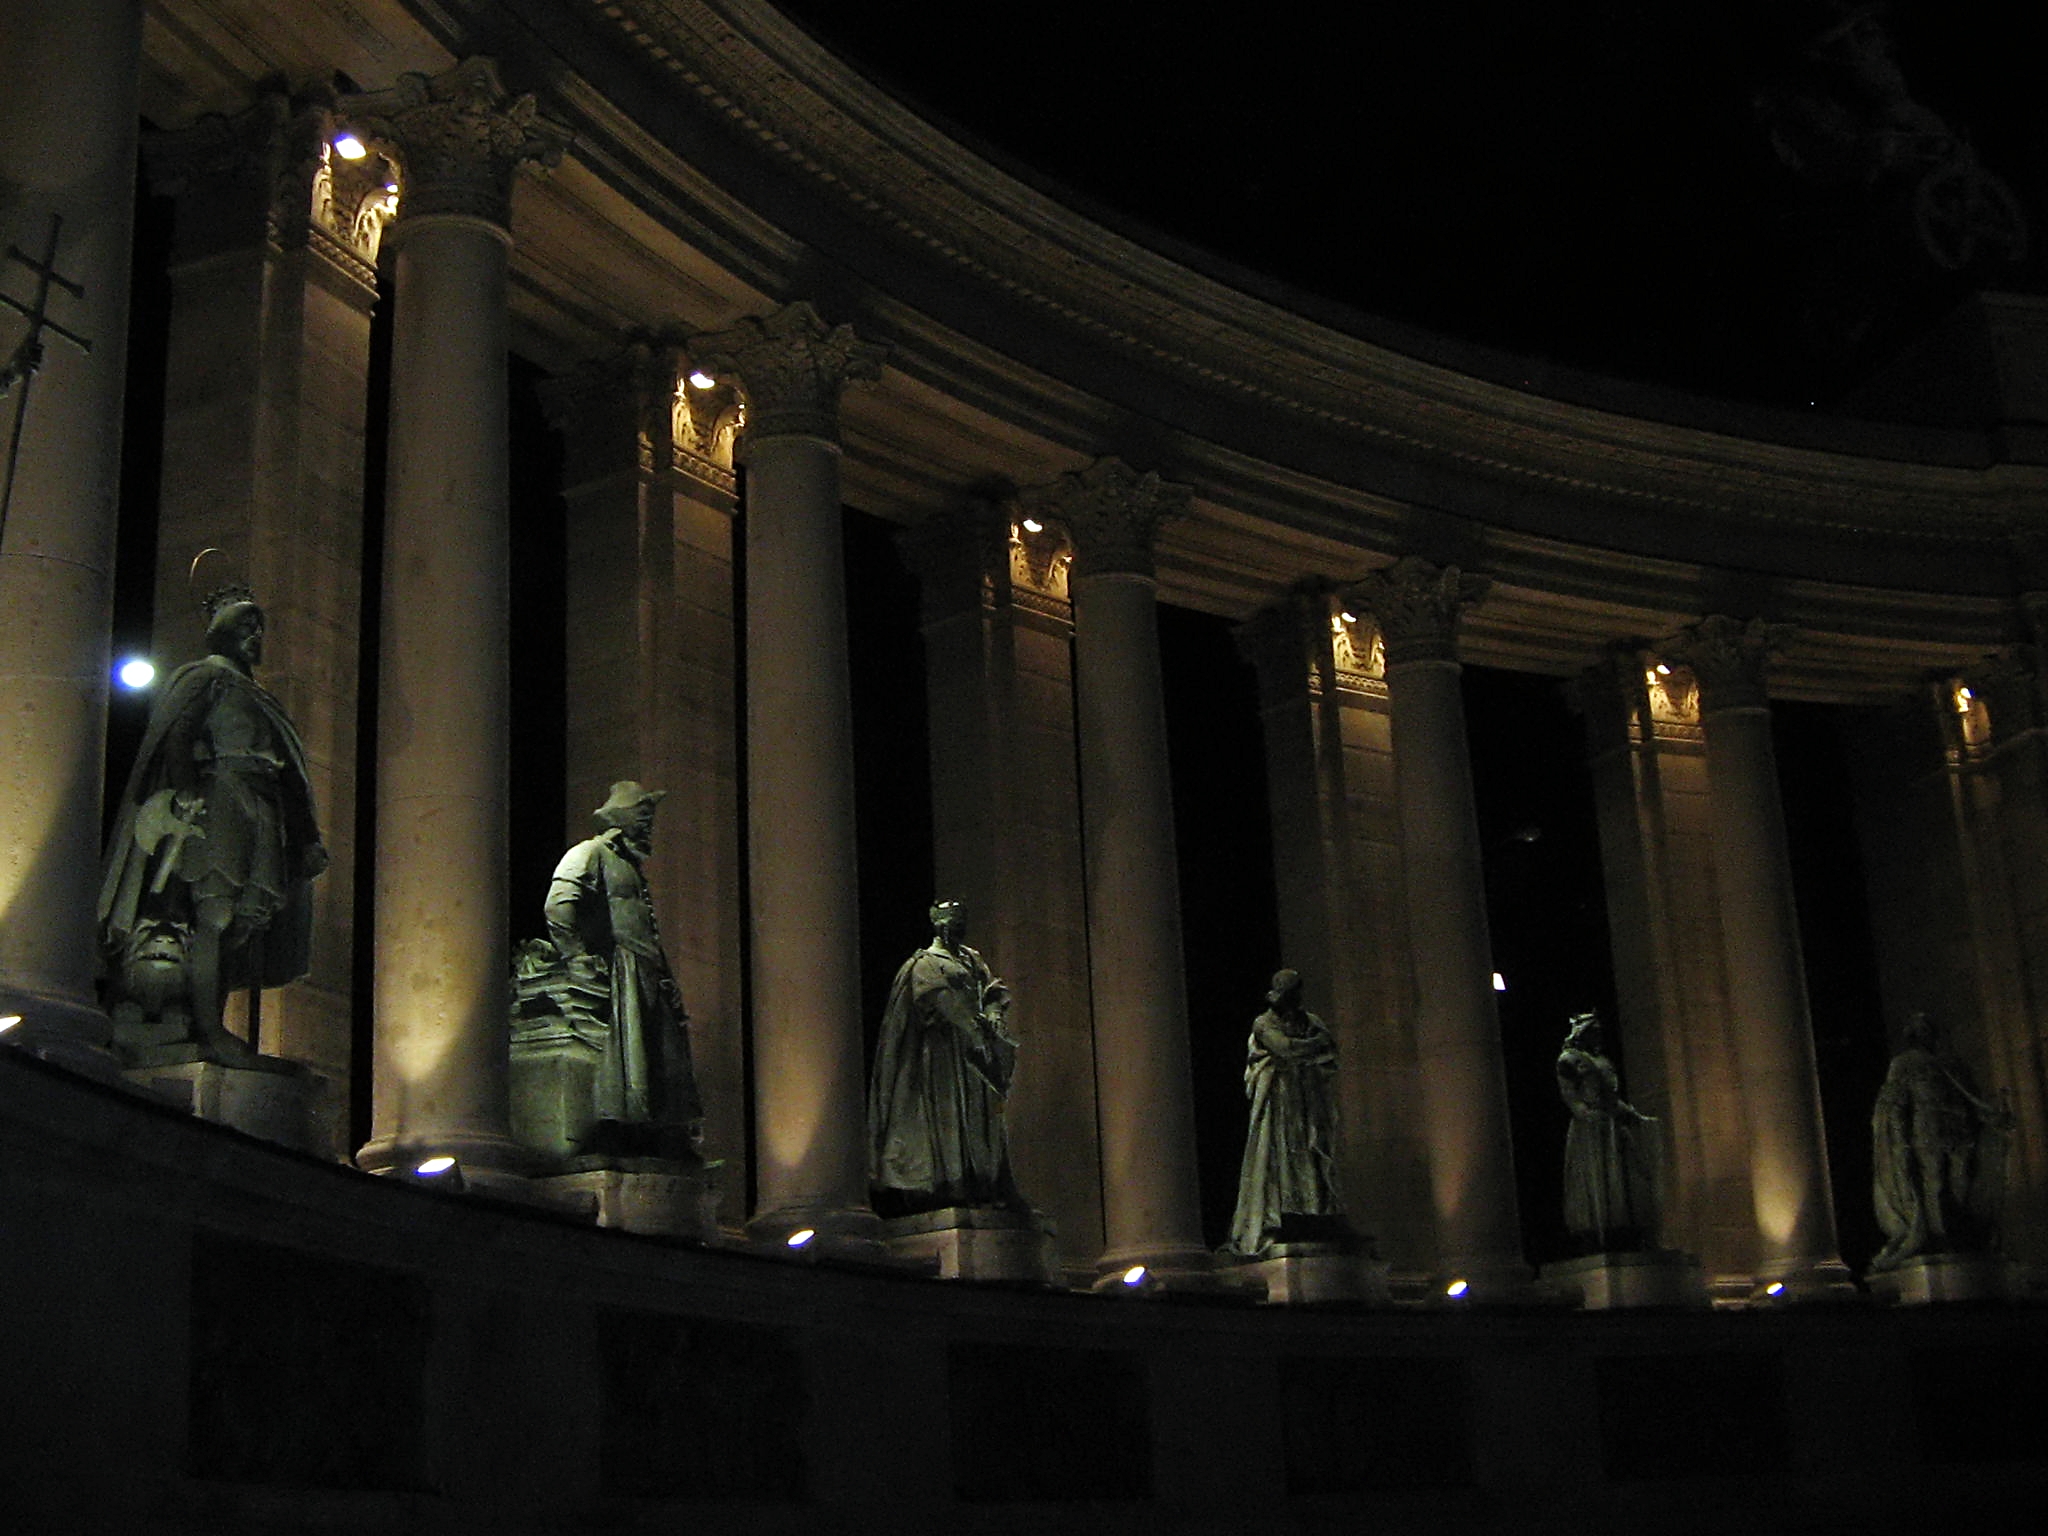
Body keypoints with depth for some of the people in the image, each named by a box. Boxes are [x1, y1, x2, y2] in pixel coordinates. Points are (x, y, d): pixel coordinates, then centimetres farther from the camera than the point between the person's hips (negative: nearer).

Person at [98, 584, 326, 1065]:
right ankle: (207, 1030, -21)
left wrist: (306, 840, 21)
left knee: (235, 922, 2)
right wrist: (189, 799, -22)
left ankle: (212, 1027, 1)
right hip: (218, 804, -9)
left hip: (255, 813, 9)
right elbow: (176, 740, -10)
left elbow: (282, 764, 26)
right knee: (214, 913, -16)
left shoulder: (249, 691, 29)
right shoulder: (205, 677, 4)